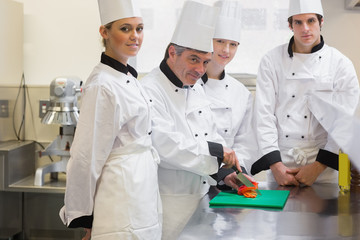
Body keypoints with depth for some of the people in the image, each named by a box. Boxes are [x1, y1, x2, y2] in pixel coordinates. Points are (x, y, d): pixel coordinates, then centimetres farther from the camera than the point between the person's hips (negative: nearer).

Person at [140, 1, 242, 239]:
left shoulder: (196, 88, 11)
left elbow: (212, 135, 16)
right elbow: (165, 144, -26)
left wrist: (229, 168, 1)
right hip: (171, 199, -8)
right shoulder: (151, 90, -17)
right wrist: (217, 151, -20)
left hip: (201, 193, 8)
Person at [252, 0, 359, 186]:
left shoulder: (341, 64, -1)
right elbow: (264, 115, -3)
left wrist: (318, 166, -10)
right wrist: (275, 164, -10)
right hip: (281, 164, 1)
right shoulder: (272, 61, 1)